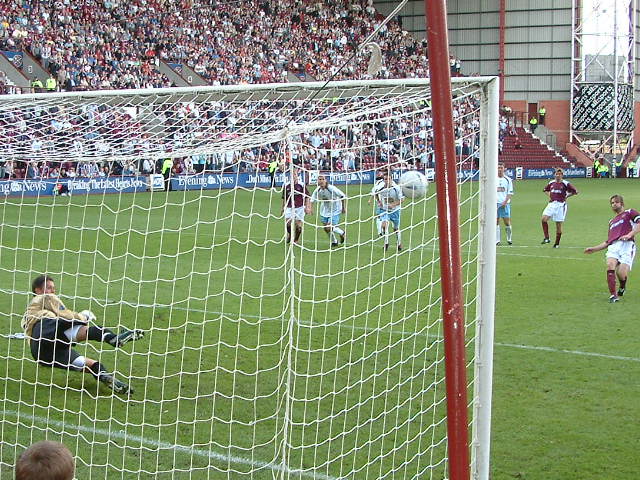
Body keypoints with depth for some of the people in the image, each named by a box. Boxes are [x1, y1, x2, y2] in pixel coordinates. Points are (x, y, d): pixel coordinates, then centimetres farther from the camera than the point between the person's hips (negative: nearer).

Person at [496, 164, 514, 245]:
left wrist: (505, 201, -9)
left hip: (505, 203, -1)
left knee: (507, 221, -3)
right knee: (496, 222, -1)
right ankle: (497, 240, 3)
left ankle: (509, 239, 14)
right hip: (495, 203, 1)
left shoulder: (508, 180, 6)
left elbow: (510, 193, 4)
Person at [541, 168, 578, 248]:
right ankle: (546, 238, -9)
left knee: (558, 225, 2)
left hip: (560, 205, -3)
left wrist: (566, 196, -2)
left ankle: (557, 243, 14)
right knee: (544, 218, -18)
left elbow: (575, 192, 1)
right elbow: (545, 190, 27)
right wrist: (549, 195, 11)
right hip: (551, 204, 3)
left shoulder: (565, 184, -2)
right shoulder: (551, 183, 9)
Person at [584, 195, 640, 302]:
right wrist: (594, 249, 29)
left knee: (621, 273, -19)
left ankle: (622, 287, 17)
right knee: (610, 265, -25)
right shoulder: (612, 222, 34)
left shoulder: (629, 213, 15)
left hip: (626, 245, -5)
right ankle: (613, 295, -23)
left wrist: (630, 234, -14)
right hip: (613, 246, 5)